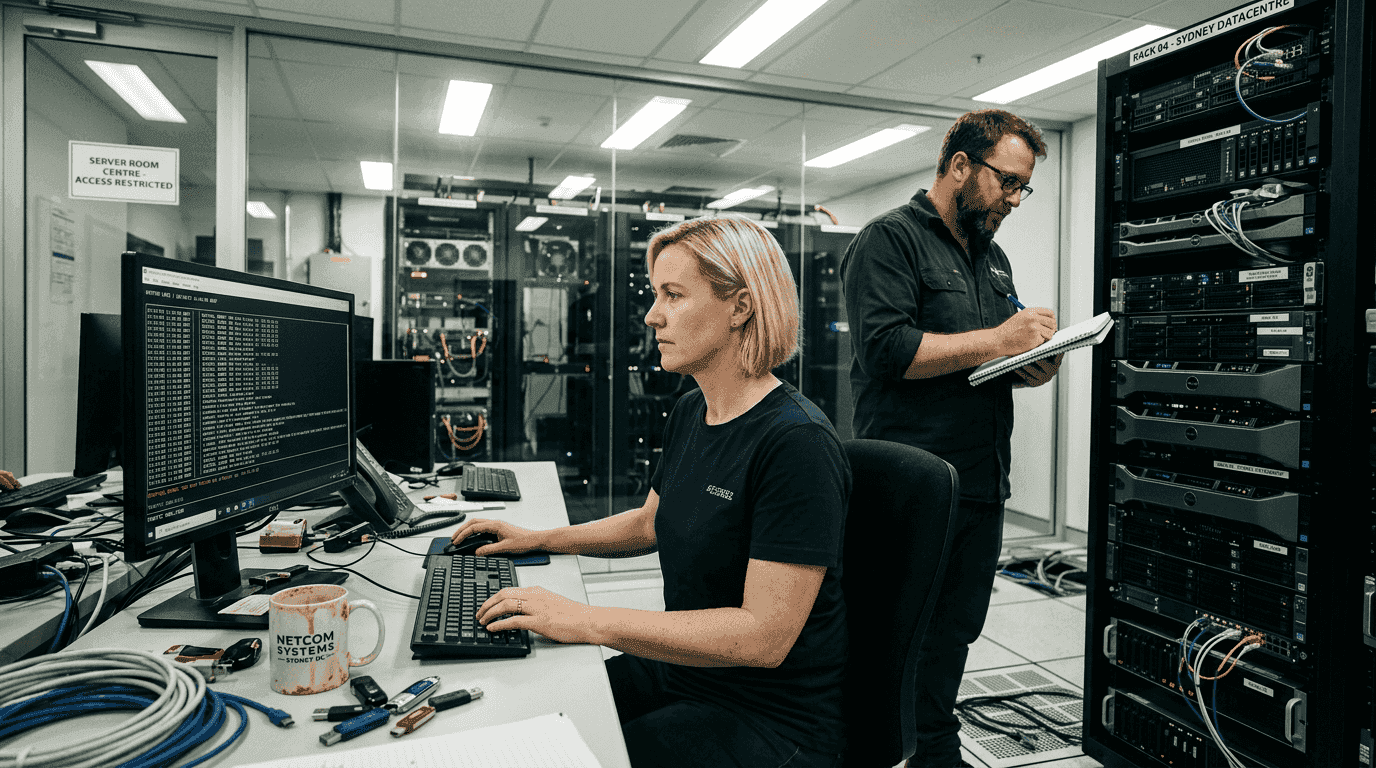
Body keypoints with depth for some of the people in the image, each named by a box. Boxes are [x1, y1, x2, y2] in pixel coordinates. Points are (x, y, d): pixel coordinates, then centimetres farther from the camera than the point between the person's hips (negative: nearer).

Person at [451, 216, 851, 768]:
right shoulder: (689, 413, 4)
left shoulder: (797, 443, -25)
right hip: (683, 668, 8)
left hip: (772, 721, -7)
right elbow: (650, 522, 21)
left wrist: (587, 622, -27)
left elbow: (764, 635, -28)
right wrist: (537, 539, 13)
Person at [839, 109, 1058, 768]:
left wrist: (1036, 365, 2)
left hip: (982, 486, 8)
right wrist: (997, 340, -17)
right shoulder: (890, 238, -7)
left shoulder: (994, 258, 21)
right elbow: (885, 348, -20)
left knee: (954, 635, 17)